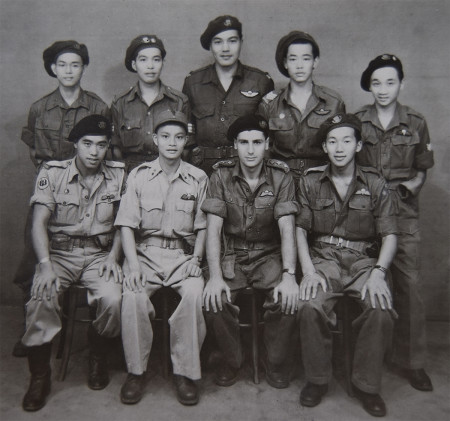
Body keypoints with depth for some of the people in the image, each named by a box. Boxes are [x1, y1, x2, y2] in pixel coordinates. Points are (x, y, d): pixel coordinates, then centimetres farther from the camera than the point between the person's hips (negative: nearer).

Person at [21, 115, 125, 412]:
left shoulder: (118, 175, 4)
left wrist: (113, 256, -8)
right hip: (58, 253, 0)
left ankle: (98, 358, 4)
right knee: (41, 301, -27)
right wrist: (45, 264, -20)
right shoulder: (52, 173, -1)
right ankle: (40, 376, -2)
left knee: (113, 298, -27)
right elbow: (39, 222, -7)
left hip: (99, 255, 1)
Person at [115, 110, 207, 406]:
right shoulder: (139, 176, 7)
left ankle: (186, 372, -13)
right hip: (146, 251, 0)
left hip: (183, 253, 0)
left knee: (195, 293, -29)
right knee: (133, 295, -28)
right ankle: (136, 371, -7)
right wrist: (133, 263, -12)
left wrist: (196, 258, -6)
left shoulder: (198, 179, 7)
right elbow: (127, 224, 2)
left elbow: (203, 226, 9)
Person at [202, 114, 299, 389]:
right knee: (214, 300, -25)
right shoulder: (221, 176, -4)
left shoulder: (281, 177, -5)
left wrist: (289, 275, -27)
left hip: (269, 255, 0)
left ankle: (276, 362, 3)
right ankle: (232, 359, 5)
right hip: (231, 255, 1)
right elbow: (213, 229, -10)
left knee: (288, 298, -26)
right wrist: (215, 276, -23)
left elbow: (287, 229, -13)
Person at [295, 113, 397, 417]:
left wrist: (378, 272, -16)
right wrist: (309, 271, -13)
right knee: (310, 307, -29)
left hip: (363, 259, 1)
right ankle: (317, 380, -2)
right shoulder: (310, 182, 6)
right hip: (323, 258, 0)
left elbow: (390, 235, 1)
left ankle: (367, 385, -2)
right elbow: (300, 229, 1)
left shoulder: (375, 184, 5)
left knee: (382, 310, -27)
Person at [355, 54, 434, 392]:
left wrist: (408, 187, -2)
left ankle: (411, 361, 14)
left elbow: (422, 171, 15)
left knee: (410, 284, -3)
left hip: (403, 211, 1)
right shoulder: (355, 121, 6)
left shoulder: (416, 123, 8)